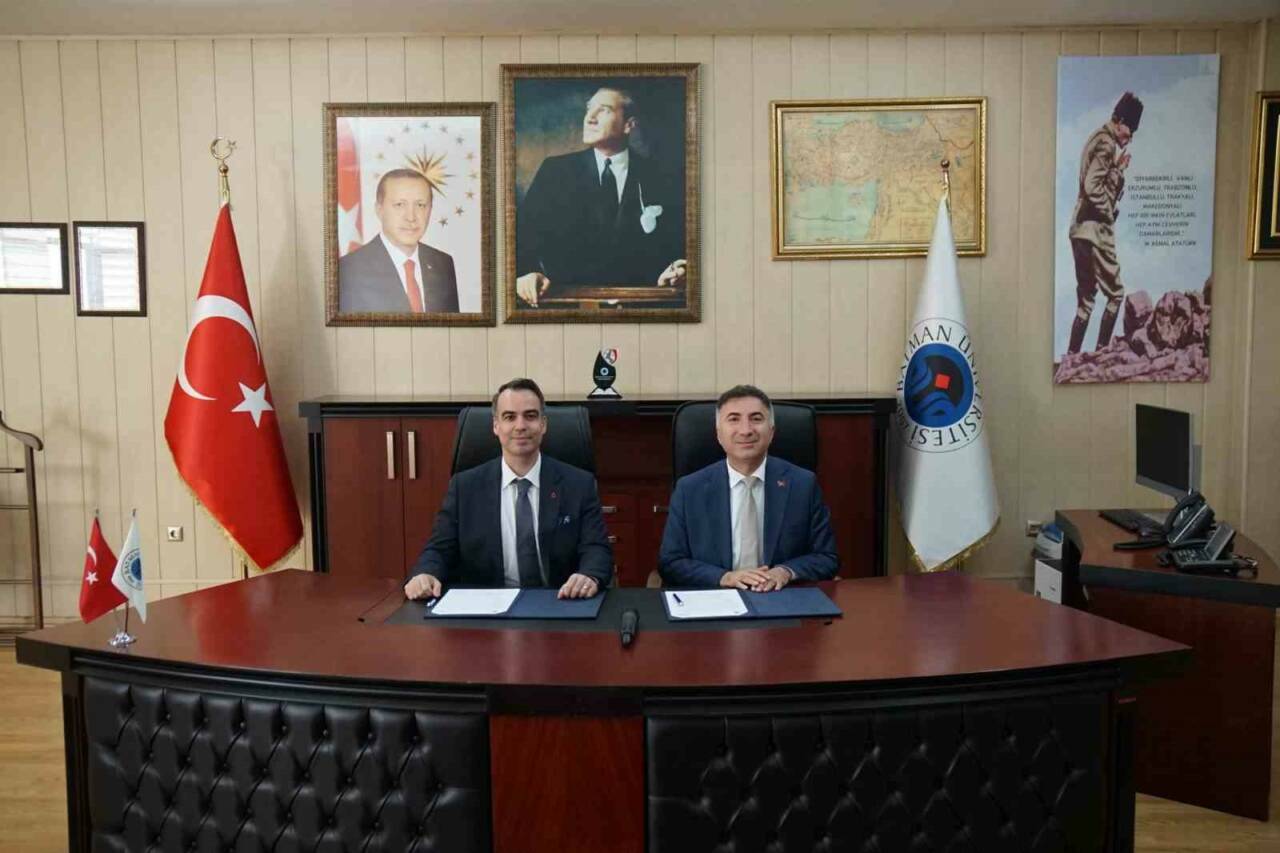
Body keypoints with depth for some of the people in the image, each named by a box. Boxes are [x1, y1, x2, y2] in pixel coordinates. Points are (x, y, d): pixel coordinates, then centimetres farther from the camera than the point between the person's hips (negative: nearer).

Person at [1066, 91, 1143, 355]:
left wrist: (1118, 169, 12)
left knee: (1086, 298, 10)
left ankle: (1072, 357, 9)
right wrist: (1109, 212, -12)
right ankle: (1101, 351, 3)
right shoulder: (1107, 144, -12)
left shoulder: (1098, 139, 18)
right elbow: (1092, 186, -23)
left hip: (1080, 229, 9)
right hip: (1096, 229, -9)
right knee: (1115, 293, 1)